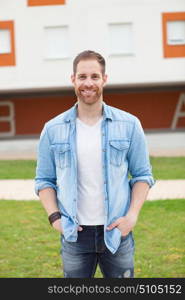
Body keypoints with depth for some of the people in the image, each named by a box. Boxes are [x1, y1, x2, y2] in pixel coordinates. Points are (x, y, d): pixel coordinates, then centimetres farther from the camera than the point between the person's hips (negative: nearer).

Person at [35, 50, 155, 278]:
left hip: (117, 232, 0)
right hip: (75, 234, 1)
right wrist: (54, 216, -7)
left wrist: (132, 215, -9)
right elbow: (44, 180, 7)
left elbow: (142, 175, 4)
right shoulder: (53, 129, 2)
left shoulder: (129, 125, 0)